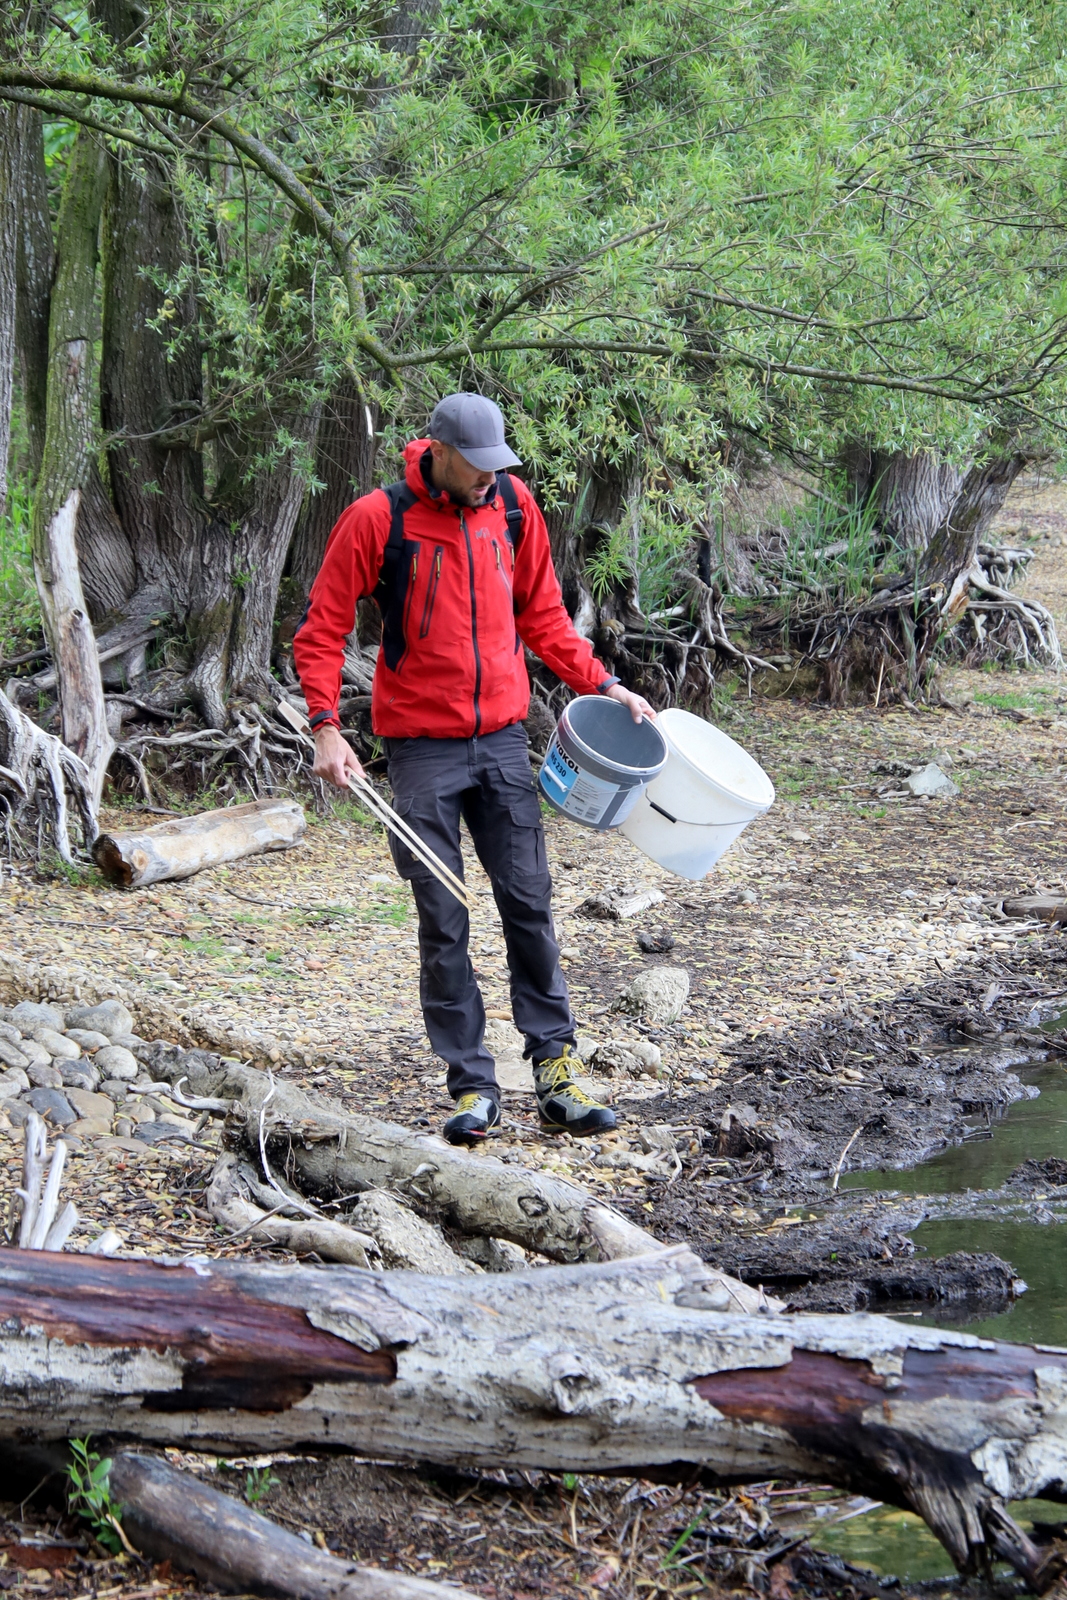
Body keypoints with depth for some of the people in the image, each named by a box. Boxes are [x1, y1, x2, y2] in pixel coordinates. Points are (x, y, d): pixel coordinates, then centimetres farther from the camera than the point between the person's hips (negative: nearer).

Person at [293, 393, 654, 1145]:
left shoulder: (513, 506, 3)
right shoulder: (378, 519, -9)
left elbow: (542, 613, 15)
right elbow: (321, 630, -4)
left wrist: (601, 683, 5)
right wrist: (325, 727, -14)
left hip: (503, 738, 3)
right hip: (422, 747, -3)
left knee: (529, 905, 3)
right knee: (444, 924, 1)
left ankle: (557, 1071, 9)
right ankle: (473, 1088, 7)